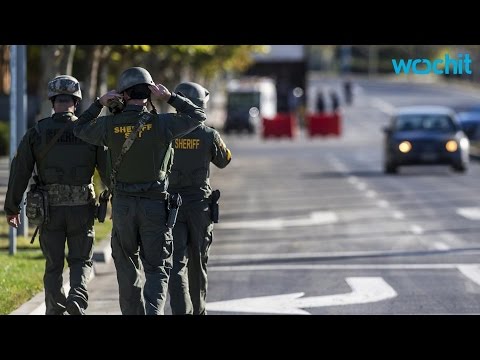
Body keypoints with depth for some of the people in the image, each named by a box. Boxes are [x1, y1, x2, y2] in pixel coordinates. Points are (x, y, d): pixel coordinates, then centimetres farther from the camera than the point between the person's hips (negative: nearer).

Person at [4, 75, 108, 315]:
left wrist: (12, 208, 8)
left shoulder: (36, 133, -2)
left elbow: (19, 172, -1)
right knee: (81, 261, 10)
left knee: (54, 266, 11)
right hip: (82, 208, 0)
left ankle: (55, 311, 10)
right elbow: (108, 170, -2)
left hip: (50, 208, 0)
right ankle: (77, 297, -17)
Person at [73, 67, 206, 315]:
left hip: (123, 204, 2)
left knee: (127, 267, 15)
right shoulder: (161, 124, -10)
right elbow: (198, 116, 0)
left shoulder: (109, 125, -5)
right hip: (155, 204, -2)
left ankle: (133, 313, 19)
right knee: (157, 269, 1)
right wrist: (170, 98, -2)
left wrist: (99, 103, 9)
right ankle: (153, 312, -20)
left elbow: (80, 129, 14)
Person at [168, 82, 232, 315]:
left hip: (172, 205, -1)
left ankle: (181, 311, -22)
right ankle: (198, 311, 26)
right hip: (200, 206, 1)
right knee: (197, 263, 15)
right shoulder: (209, 135, -7)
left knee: (177, 264, -5)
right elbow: (223, 161, 10)